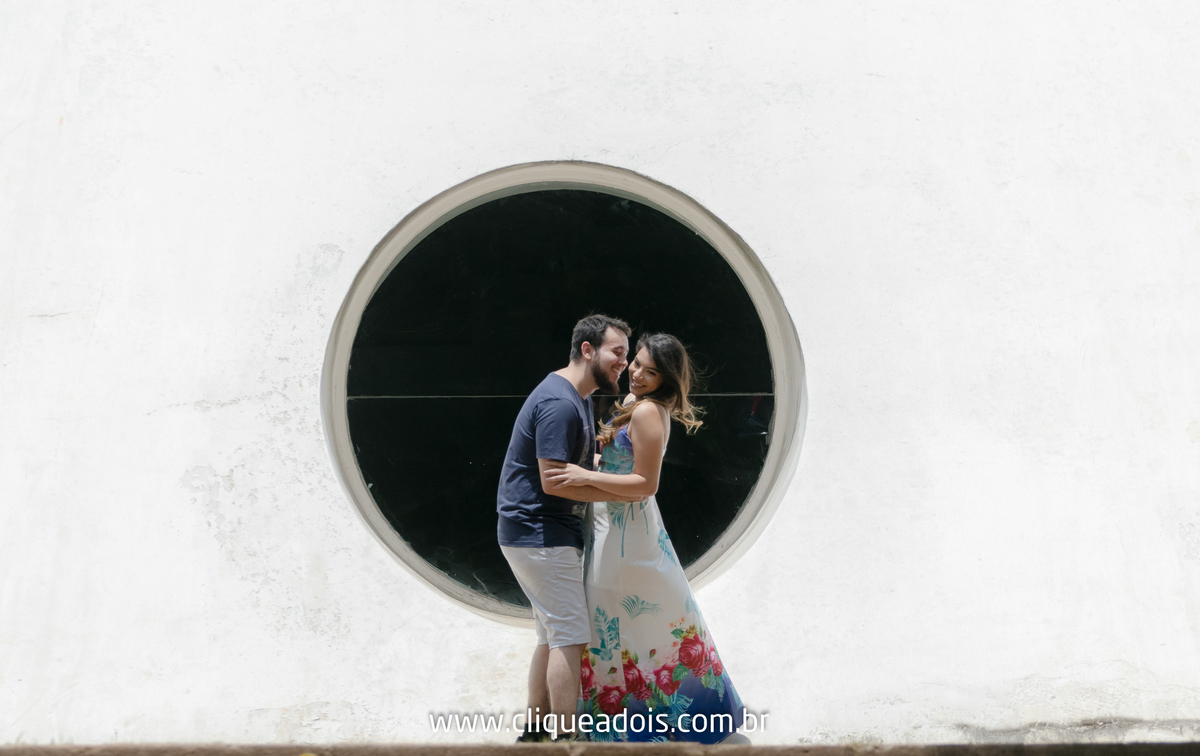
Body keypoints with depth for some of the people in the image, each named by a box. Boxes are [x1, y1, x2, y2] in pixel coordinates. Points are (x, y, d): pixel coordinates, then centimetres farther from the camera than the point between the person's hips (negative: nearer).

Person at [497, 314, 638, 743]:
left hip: (545, 533, 11)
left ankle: (535, 731, 26)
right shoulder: (560, 403, -20)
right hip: (539, 534, -11)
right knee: (570, 637, -6)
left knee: (552, 636, 16)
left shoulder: (577, 398, 15)